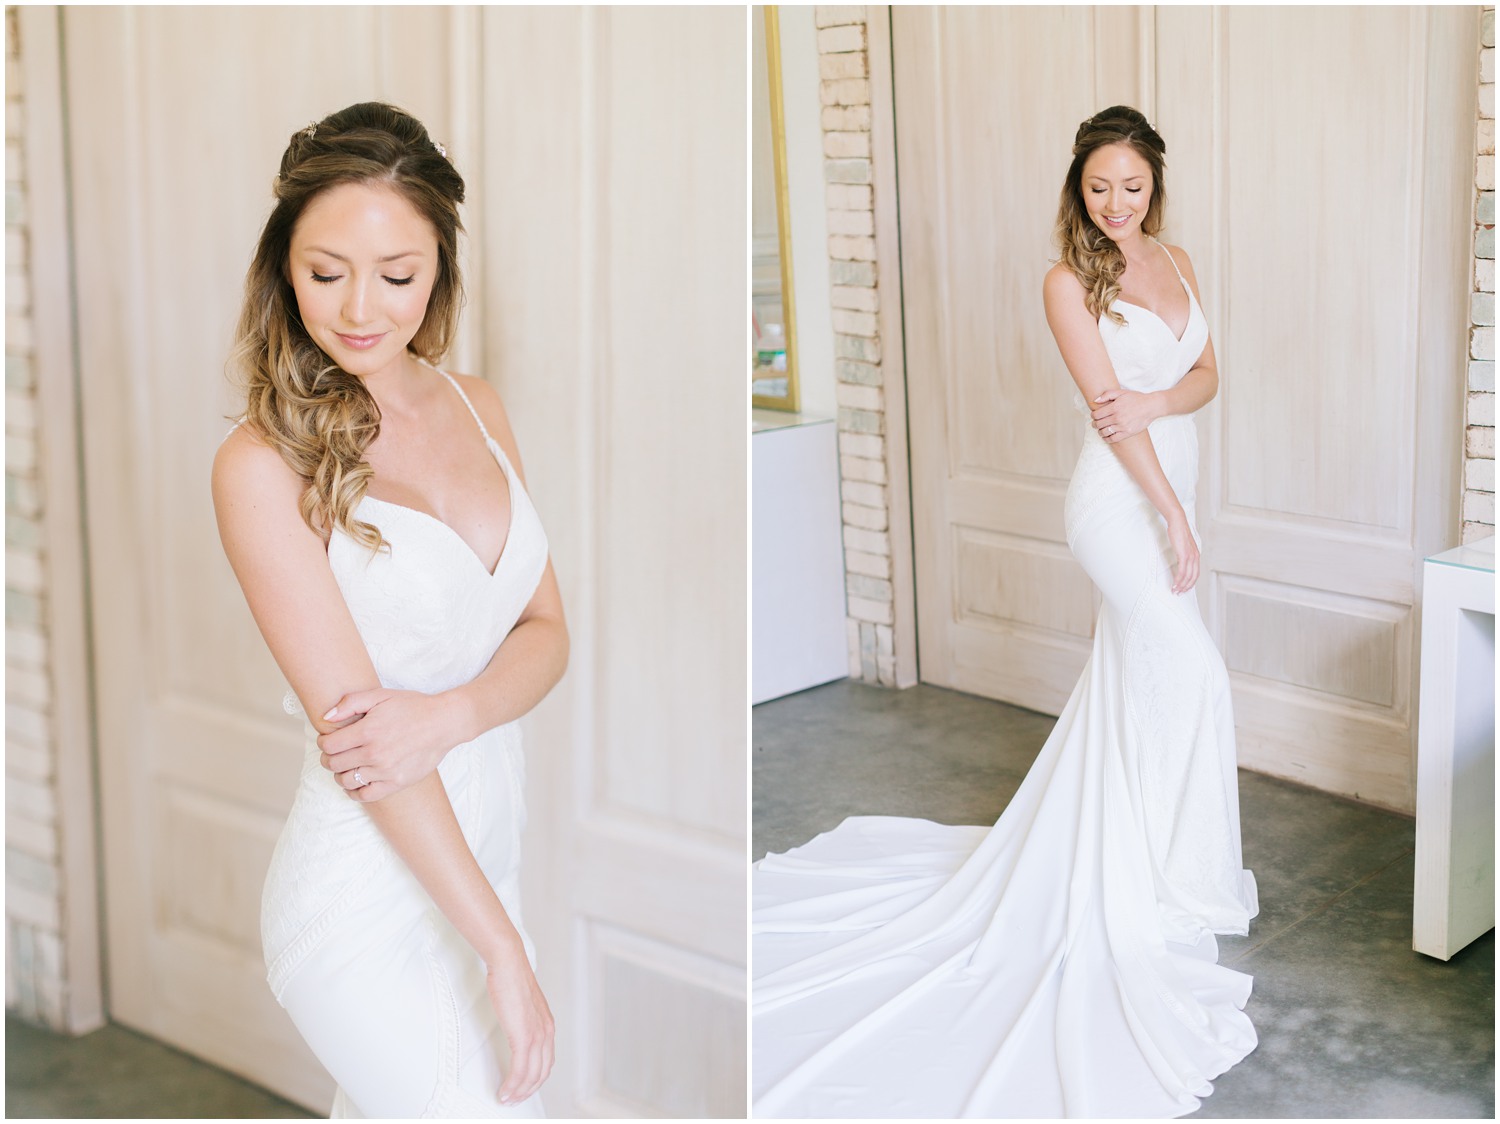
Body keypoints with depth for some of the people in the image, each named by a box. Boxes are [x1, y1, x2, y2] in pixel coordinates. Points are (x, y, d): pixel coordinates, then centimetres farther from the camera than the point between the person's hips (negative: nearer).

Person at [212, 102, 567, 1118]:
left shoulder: (477, 408, 5)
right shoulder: (264, 462, -15)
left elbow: (546, 633, 4)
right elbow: (351, 717, -19)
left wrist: (446, 715, -19)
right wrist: (506, 950, -21)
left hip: (484, 855, 6)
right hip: (367, 897, -6)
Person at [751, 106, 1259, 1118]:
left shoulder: (1177, 265, 10)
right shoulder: (1070, 283, -12)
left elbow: (1207, 374, 7)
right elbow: (1109, 410, -16)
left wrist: (1157, 398, -17)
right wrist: (1175, 517, -18)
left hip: (1166, 493, 7)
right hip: (1120, 500, -7)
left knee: (1135, 673, 14)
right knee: (1190, 674, -8)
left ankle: (1125, 859, 27)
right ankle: (1179, 876, 6)